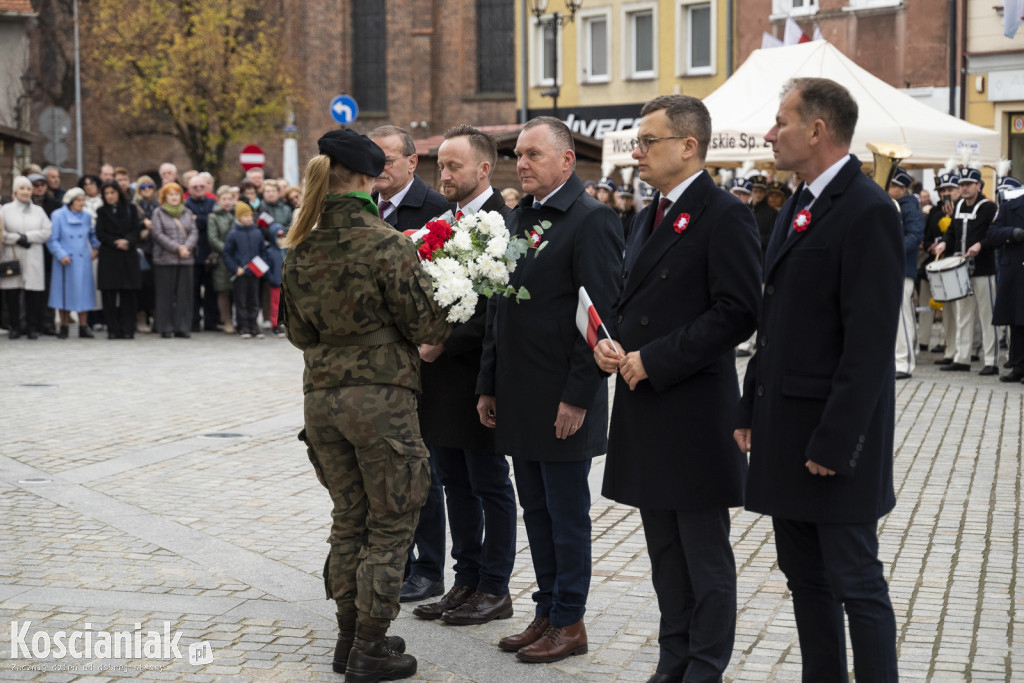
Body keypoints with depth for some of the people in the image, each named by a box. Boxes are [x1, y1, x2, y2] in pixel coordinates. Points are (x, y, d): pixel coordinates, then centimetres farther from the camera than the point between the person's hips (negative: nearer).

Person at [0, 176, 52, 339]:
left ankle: (33, 327, 4)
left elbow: (47, 232, 2)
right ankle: (14, 327, 8)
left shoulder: (38, 211, 14)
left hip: (33, 260, 1)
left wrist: (27, 237, -9)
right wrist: (17, 238, -11)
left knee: (33, 293, -4)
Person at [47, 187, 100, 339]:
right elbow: (52, 239, -5)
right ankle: (64, 327, 10)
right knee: (65, 293, 1)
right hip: (65, 262, -3)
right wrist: (61, 255, -14)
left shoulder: (86, 217, 9)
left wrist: (96, 248, 11)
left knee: (84, 291, 1)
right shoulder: (58, 216, -3)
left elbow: (93, 234, 24)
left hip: (83, 261, 3)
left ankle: (83, 326, 6)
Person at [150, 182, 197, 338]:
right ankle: (165, 328, 4)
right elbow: (158, 234, -6)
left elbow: (194, 232, 6)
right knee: (166, 295, -1)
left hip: (186, 260, 3)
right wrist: (177, 248, -14)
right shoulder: (158, 213, 4)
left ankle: (182, 327, 6)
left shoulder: (187, 213, 15)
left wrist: (187, 247, -12)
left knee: (184, 294, 2)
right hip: (165, 259, -3)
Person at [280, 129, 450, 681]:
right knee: (391, 523, 6)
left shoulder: (300, 250, 3)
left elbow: (298, 332, 12)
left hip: (322, 397, 6)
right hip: (380, 395, -6)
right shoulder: (387, 244, -15)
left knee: (348, 520, 18)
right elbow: (426, 327, -10)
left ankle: (350, 637, 25)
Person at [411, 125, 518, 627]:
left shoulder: (501, 223, -14)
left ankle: (494, 589, 13)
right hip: (440, 379, 8)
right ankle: (466, 582, 25)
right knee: (456, 485, 15)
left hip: (477, 376, -8)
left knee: (490, 486, 3)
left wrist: (445, 343, -19)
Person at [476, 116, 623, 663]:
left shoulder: (590, 220, -12)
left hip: (563, 401, -8)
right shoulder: (517, 219, 14)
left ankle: (569, 623, 13)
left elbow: (602, 314, -16)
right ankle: (547, 613, 25)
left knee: (567, 514, 3)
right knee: (536, 511, 15)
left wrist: (578, 396, -19)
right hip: (519, 401, 8)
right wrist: (489, 386, 14)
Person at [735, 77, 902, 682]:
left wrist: (836, 441, -21)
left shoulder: (867, 211, -15)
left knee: (856, 583, -1)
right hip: (786, 427, 9)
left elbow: (870, 341, -20)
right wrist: (752, 410, 14)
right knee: (805, 577, 15)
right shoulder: (797, 208, 13)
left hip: (832, 429, -9)